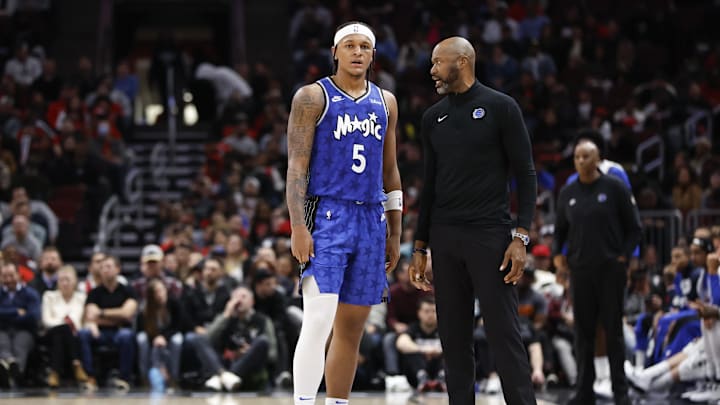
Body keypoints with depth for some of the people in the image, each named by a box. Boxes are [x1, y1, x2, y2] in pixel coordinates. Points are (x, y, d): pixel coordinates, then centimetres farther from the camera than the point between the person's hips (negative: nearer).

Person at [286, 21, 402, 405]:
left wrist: (394, 234, 15)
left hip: (371, 220, 6)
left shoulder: (385, 102, 14)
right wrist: (298, 228, -16)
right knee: (318, 321, -17)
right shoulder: (313, 97, -2)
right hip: (327, 217, -6)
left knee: (352, 329, 8)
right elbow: (296, 166, -7)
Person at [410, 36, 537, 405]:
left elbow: (525, 174, -4)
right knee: (454, 339, 6)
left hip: (490, 236, -5)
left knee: (504, 334, -8)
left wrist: (521, 237, -13)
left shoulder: (500, 108, -3)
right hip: (445, 239, 5)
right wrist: (419, 247, 13)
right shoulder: (433, 118, 12)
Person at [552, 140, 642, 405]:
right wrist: (557, 253, 2)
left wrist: (624, 256, -8)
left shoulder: (614, 188, -2)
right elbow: (560, 229, 18)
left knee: (613, 331, 0)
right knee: (583, 332, 5)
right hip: (579, 271, 3)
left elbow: (634, 228, 0)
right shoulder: (567, 193, 9)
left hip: (610, 270, -3)